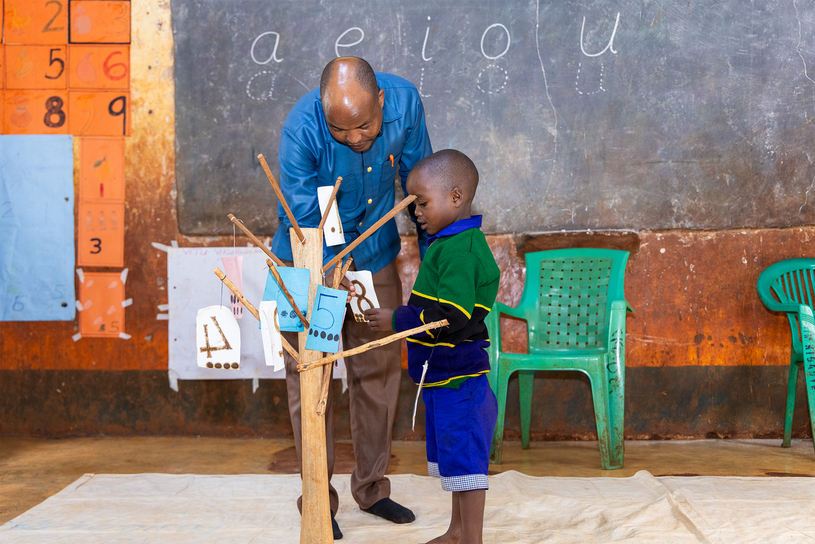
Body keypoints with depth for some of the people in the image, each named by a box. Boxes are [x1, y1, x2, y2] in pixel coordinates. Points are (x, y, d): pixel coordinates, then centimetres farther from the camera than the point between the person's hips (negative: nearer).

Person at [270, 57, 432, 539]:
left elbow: (418, 177, -3)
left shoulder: (404, 101, -20)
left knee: (381, 370, 10)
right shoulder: (301, 128, -31)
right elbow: (301, 221, -25)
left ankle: (371, 486, 27)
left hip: (376, 254, 4)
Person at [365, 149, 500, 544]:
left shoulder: (460, 250, -21)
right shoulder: (449, 242, 11)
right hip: (442, 373, 11)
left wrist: (396, 320, -17)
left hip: (457, 375, -11)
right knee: (453, 452, 19)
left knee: (464, 454, -2)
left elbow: (451, 316, -26)